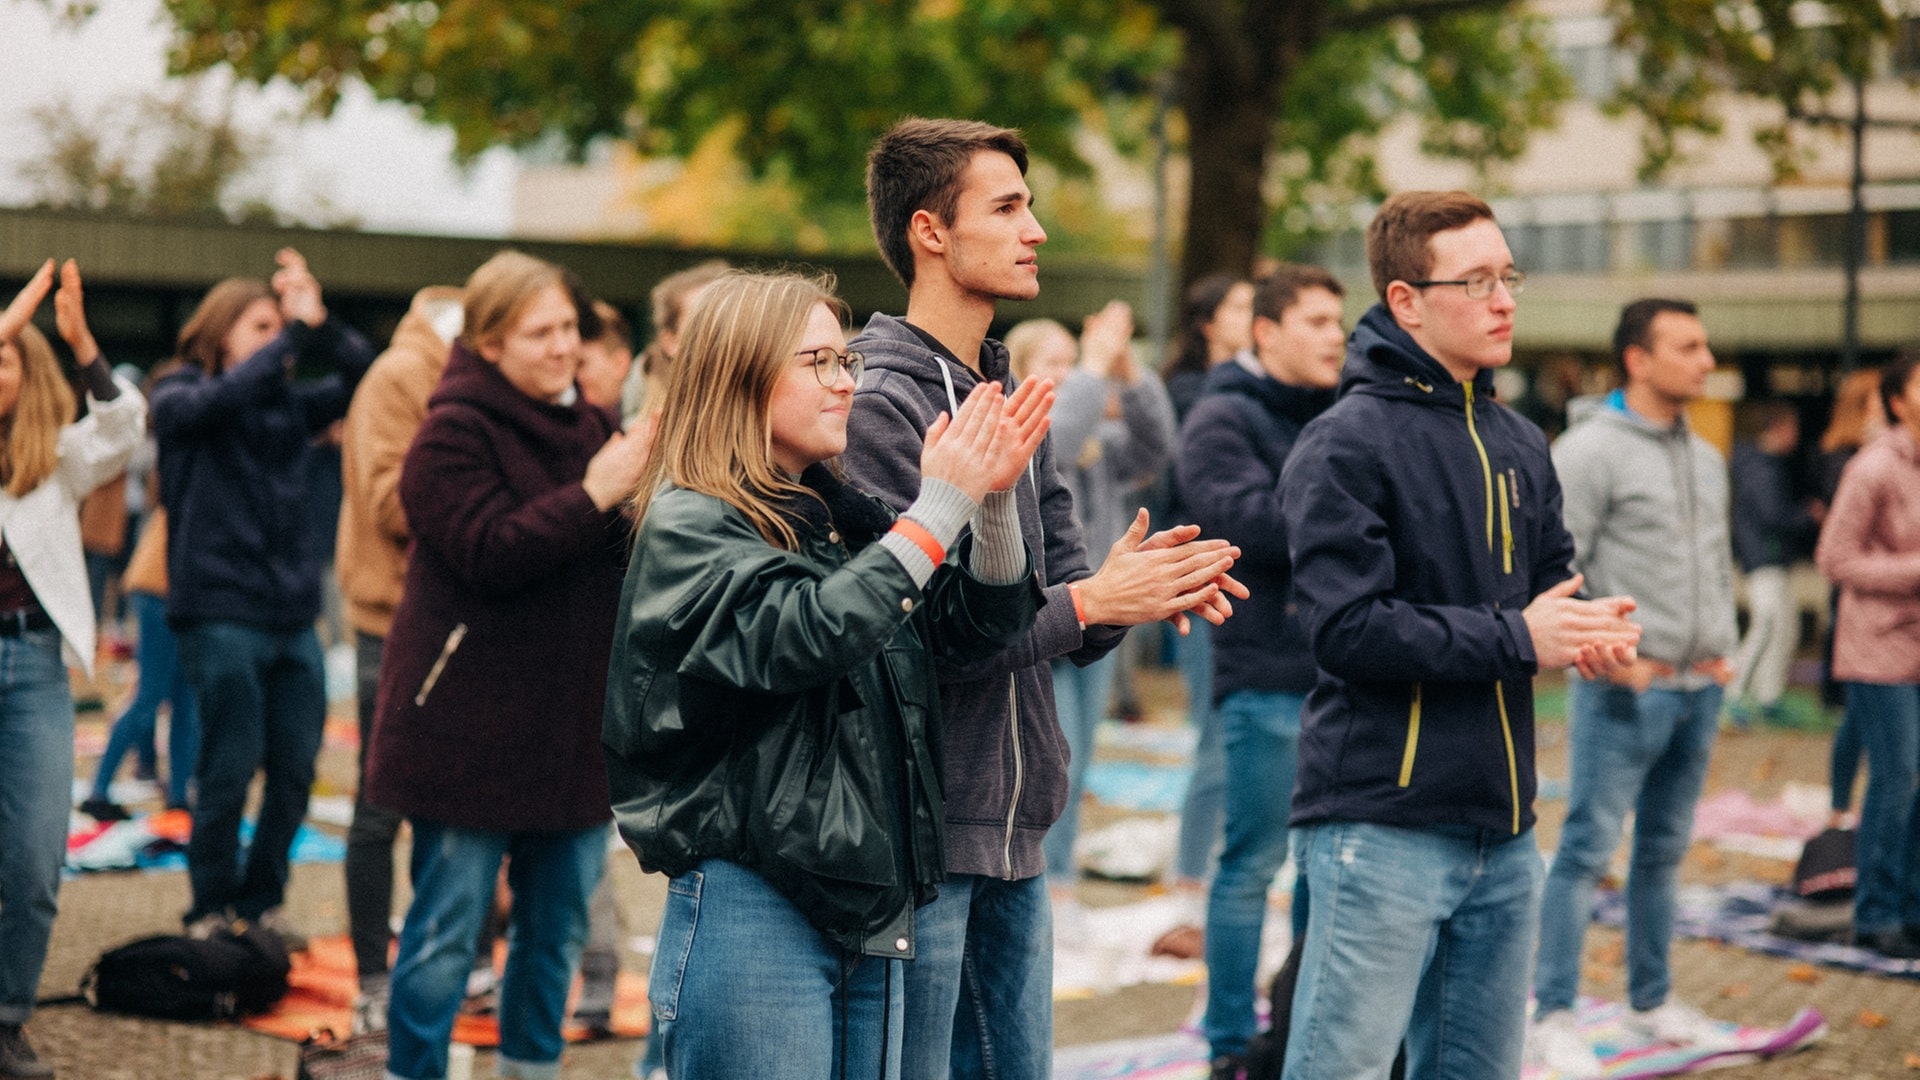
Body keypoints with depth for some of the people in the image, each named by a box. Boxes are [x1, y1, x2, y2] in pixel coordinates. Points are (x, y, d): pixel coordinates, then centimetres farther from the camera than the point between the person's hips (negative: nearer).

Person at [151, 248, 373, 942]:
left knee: (295, 771, 6)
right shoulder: (180, 397, 2)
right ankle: (212, 911, 10)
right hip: (220, 614, -5)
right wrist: (295, 333, -17)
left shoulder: (288, 402, 14)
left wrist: (320, 323, -9)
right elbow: (223, 398, -20)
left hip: (292, 613, 5)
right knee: (229, 771, -4)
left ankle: (262, 901, 20)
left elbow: (365, 373, 5)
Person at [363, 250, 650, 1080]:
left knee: (558, 925, 14)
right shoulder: (454, 433, -9)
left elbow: (632, 556, 16)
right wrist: (595, 497, -24)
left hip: (571, 726, 7)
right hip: (471, 728, -7)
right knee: (446, 931, -1)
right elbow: (491, 552, -22)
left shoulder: (588, 424, 13)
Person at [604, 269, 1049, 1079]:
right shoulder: (687, 526, -9)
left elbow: (978, 624, 10)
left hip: (870, 908, 8)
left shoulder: (844, 518, 13)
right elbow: (804, 634, -25)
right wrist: (939, 509, -20)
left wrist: (995, 499, -7)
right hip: (752, 906, -7)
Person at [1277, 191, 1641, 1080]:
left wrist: (1588, 632, -3)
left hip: (1503, 833, 8)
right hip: (1382, 828, -8)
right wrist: (1514, 639, -17)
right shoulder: (1347, 445, -10)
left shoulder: (1520, 447, 14)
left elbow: (1550, 581, 21)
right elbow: (1347, 628, -19)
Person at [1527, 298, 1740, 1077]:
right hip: (1625, 690, -7)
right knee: (1588, 847, -7)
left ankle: (1651, 998, 27)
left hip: (1698, 689, 7)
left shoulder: (1707, 460, 14)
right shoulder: (1589, 451, -10)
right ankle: (1553, 1013, -3)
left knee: (1665, 849, 16)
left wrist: (1722, 646, 11)